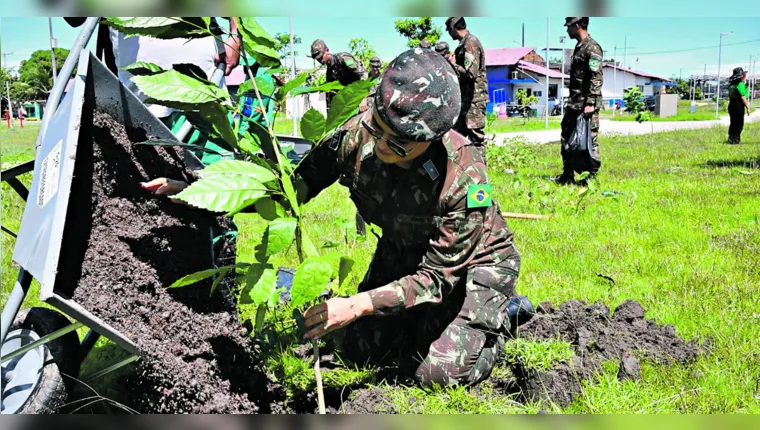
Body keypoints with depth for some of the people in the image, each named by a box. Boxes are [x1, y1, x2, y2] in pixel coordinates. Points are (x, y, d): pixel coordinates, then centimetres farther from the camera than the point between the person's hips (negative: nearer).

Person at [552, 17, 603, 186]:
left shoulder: (592, 47, -13)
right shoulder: (578, 47, 16)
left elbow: (597, 78, -19)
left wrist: (590, 103, -24)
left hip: (586, 105, -10)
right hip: (574, 104, 10)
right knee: (567, 138, 11)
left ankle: (592, 177, 4)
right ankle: (567, 176, 19)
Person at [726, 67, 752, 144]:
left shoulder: (731, 84, 10)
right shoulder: (740, 84, -14)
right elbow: (743, 97, -18)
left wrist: (730, 109, 23)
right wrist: (748, 108, -14)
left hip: (731, 105, 8)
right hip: (738, 105, -8)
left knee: (733, 123, 16)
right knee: (739, 123, -1)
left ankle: (731, 138, 21)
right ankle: (734, 140, -1)